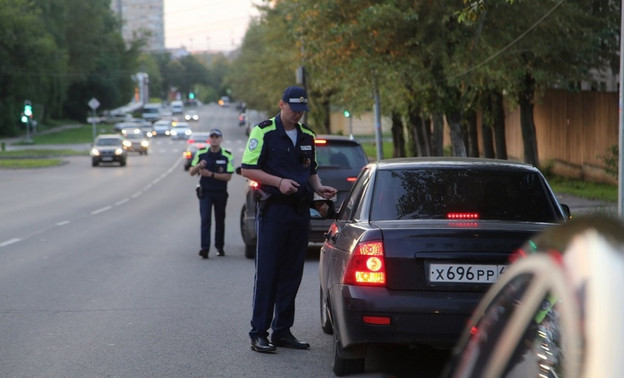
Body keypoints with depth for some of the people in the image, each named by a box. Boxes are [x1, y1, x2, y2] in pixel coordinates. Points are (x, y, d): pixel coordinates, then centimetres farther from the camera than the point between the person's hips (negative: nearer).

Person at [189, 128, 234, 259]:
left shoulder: (227, 156, -3)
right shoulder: (201, 154, 2)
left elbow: (228, 176, -9)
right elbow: (191, 172, 5)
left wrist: (210, 174, -17)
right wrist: (198, 166, -18)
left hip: (221, 193, 0)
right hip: (205, 192, 0)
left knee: (220, 220, 10)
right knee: (205, 219, -11)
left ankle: (219, 247, 23)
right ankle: (205, 248, -18)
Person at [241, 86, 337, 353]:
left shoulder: (307, 136, 15)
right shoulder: (263, 131, -4)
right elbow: (247, 169, -8)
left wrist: (319, 188, 3)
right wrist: (278, 181, -18)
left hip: (300, 211, 6)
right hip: (274, 210, -6)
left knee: (292, 273, 8)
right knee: (267, 273, -4)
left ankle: (282, 331, 15)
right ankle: (259, 333, -1)